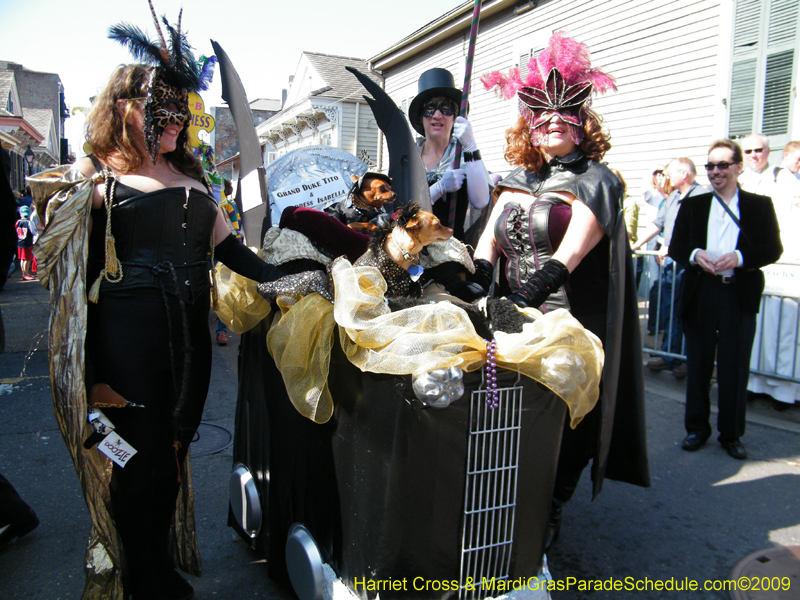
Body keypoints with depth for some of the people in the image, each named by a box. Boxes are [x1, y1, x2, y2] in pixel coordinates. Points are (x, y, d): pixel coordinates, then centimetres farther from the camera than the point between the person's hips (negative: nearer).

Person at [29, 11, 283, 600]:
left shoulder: (188, 173, 16)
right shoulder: (93, 176, -1)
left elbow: (225, 243, 15)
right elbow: (73, 279, -3)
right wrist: (90, 372, -8)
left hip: (190, 340, 5)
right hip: (128, 344, -5)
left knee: (171, 457, 16)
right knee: (137, 462, 4)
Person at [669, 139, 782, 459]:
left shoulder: (760, 205, 7)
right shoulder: (692, 206, 11)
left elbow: (773, 249, 1)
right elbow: (676, 246, 7)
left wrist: (740, 257, -16)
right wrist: (695, 254, -14)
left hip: (740, 297, -1)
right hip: (700, 294, 1)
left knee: (735, 367, 5)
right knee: (698, 363, 8)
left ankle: (731, 434, 19)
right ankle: (697, 428, 22)